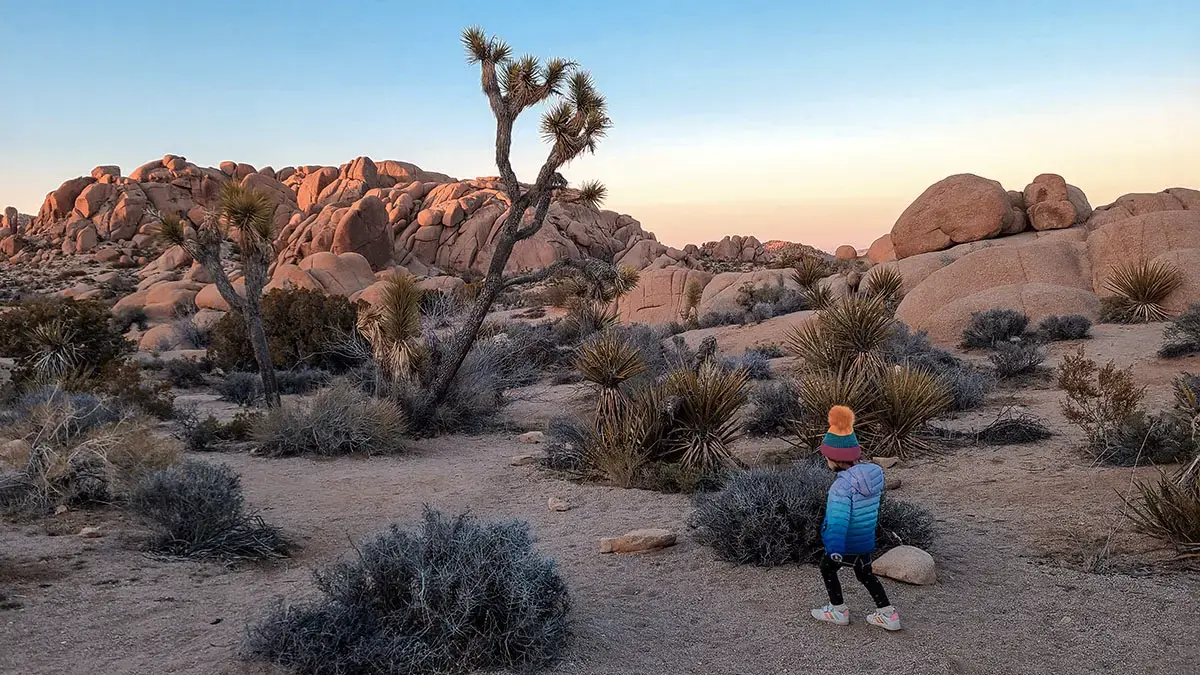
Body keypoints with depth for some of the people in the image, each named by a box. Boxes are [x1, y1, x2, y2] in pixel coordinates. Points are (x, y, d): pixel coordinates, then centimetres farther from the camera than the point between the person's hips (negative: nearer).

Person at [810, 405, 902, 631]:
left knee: (827, 568, 18)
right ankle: (888, 614, 29)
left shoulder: (843, 484, -30)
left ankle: (838, 611, 30)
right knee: (865, 574, 25)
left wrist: (835, 549, -30)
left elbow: (838, 519, -32)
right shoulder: (874, 473, -5)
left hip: (847, 543, -7)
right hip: (866, 540, 7)